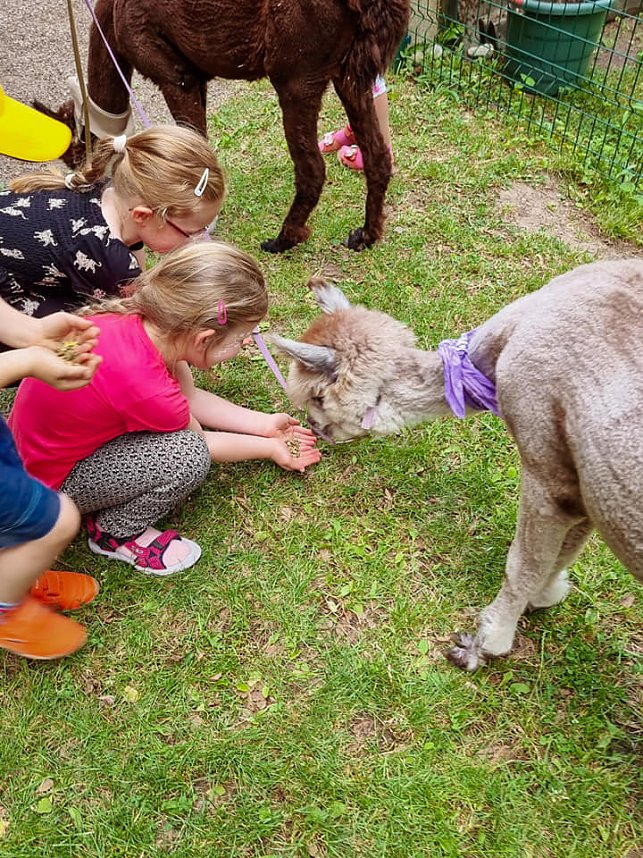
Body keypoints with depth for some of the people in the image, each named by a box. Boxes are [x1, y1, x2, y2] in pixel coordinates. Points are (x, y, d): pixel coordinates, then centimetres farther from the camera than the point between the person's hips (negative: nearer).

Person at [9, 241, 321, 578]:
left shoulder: (137, 316, -16)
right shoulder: (148, 389, -35)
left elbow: (189, 397, 1)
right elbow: (197, 442, -12)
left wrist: (265, 424, 4)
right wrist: (270, 448, 3)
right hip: (52, 483, -8)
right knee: (189, 456, -25)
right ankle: (116, 534, 1)